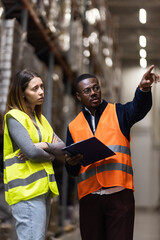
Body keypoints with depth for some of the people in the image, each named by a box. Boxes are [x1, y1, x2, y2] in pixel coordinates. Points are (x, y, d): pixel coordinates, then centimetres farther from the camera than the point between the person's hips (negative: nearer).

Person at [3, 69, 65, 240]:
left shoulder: (40, 118, 20)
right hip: (27, 189, -8)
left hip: (44, 188, 8)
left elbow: (62, 147, 10)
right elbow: (32, 152, -17)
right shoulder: (14, 117, -6)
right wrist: (52, 154, 2)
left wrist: (44, 145, -9)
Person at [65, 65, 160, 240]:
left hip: (119, 194, -2)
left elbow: (139, 108, -15)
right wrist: (72, 163, -8)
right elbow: (71, 171, 17)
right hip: (89, 197, 3)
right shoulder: (74, 127, 15)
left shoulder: (118, 113, 9)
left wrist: (144, 88, -36)